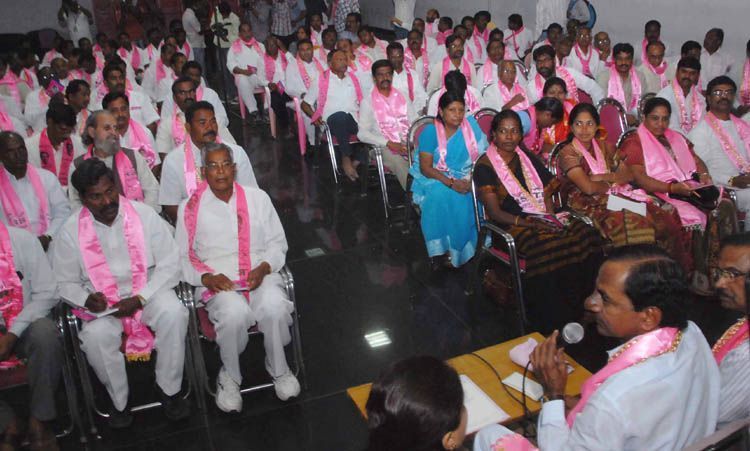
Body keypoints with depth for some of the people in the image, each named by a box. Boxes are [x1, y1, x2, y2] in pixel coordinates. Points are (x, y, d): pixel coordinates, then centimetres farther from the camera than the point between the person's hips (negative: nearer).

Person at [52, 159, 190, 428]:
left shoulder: (144, 215, -7)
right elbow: (64, 282, 6)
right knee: (96, 336, -31)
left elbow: (169, 264, -6)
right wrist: (86, 298, -17)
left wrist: (140, 299, -16)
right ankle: (119, 401, -3)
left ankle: (169, 389, -9)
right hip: (102, 303, 1)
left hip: (148, 292, 0)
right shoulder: (72, 230, -4)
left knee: (174, 313, -31)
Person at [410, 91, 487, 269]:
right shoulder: (430, 132, -5)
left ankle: (458, 250, -17)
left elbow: (482, 157, -2)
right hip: (435, 179, -2)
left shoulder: (471, 125, 1)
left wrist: (471, 180, -21)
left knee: (471, 196, -30)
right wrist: (451, 182, -23)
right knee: (440, 194, -34)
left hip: (465, 179, 2)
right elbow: (426, 168, -10)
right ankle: (440, 250, -23)